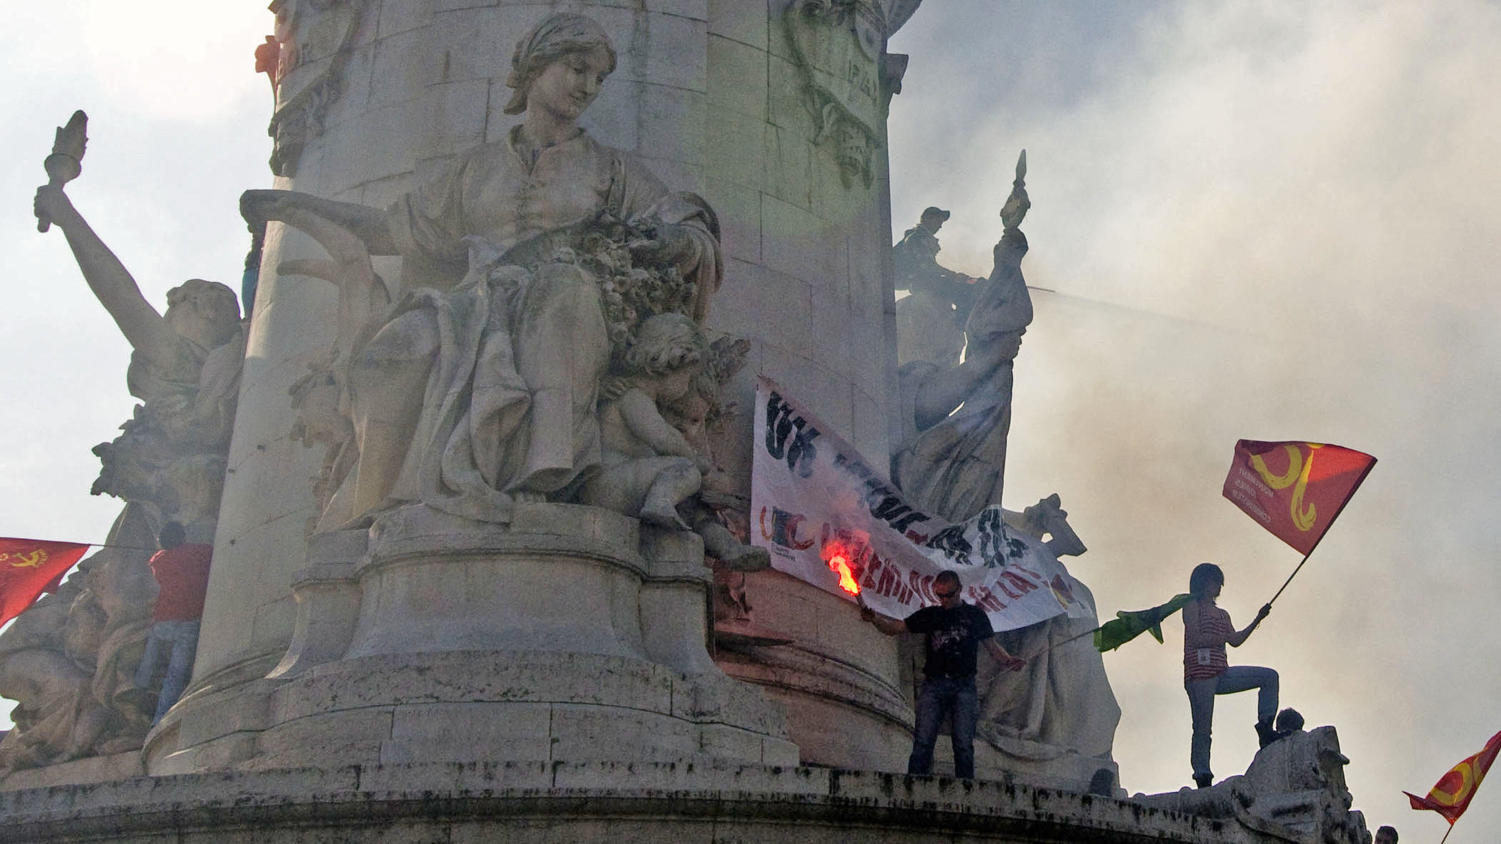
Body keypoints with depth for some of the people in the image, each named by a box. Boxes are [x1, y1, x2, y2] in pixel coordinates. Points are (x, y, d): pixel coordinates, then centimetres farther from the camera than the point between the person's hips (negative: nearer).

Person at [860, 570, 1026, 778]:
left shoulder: (975, 615, 14)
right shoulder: (930, 615, 16)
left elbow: (993, 646, 13)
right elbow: (895, 628, 13)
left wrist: (1008, 660, -8)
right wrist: (874, 618, -6)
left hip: (963, 685, -1)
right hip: (933, 685, 1)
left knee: (964, 744, -6)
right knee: (923, 742, -8)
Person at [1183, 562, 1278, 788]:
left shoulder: (1222, 614, 25)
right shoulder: (1192, 606, 3)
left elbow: (1235, 640, 14)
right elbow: (1195, 638, -9)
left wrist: (1257, 620, 9)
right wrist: (1221, 637, -6)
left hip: (1221, 672, 7)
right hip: (1200, 671, -7)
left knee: (1269, 676, 0)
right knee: (1203, 729, -9)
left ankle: (1265, 728, -7)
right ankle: (1202, 779, -7)